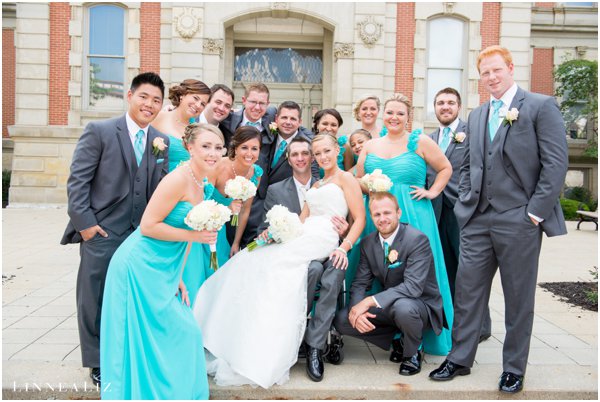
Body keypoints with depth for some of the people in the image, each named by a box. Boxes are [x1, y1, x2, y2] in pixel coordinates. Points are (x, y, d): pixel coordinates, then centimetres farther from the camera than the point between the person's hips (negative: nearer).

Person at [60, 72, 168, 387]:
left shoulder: (161, 141, 8)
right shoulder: (99, 131, -4)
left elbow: (160, 189, 8)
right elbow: (77, 180, -7)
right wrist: (85, 223, -13)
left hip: (141, 234, 4)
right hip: (102, 232, -4)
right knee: (95, 300, 7)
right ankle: (98, 363, 24)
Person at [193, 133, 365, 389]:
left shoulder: (345, 178, 7)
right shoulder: (316, 185, 28)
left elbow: (359, 218, -3)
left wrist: (344, 247, -17)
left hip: (322, 240, -7)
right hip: (302, 237, 7)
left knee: (272, 262, -26)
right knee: (255, 260, -14)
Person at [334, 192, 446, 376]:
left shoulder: (417, 240, -20)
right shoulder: (368, 243, -1)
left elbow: (413, 286, -30)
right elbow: (360, 283, -3)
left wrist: (370, 301, -35)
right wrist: (357, 309, -26)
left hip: (421, 304, -5)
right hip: (390, 306, 6)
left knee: (403, 307, -41)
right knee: (341, 320, -11)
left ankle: (412, 353, -6)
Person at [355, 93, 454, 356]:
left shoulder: (420, 142, 2)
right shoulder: (370, 146, 11)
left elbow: (445, 168, 9)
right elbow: (358, 182, 13)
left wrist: (432, 192, -2)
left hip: (413, 215, -3)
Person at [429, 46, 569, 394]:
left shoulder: (541, 106, -3)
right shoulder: (476, 116, 15)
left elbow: (556, 163, -9)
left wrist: (535, 212, -12)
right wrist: (466, 202, 7)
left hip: (519, 221, -5)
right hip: (478, 220, 5)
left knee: (519, 298, 8)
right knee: (467, 292, 8)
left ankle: (514, 368, 24)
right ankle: (460, 359, 22)